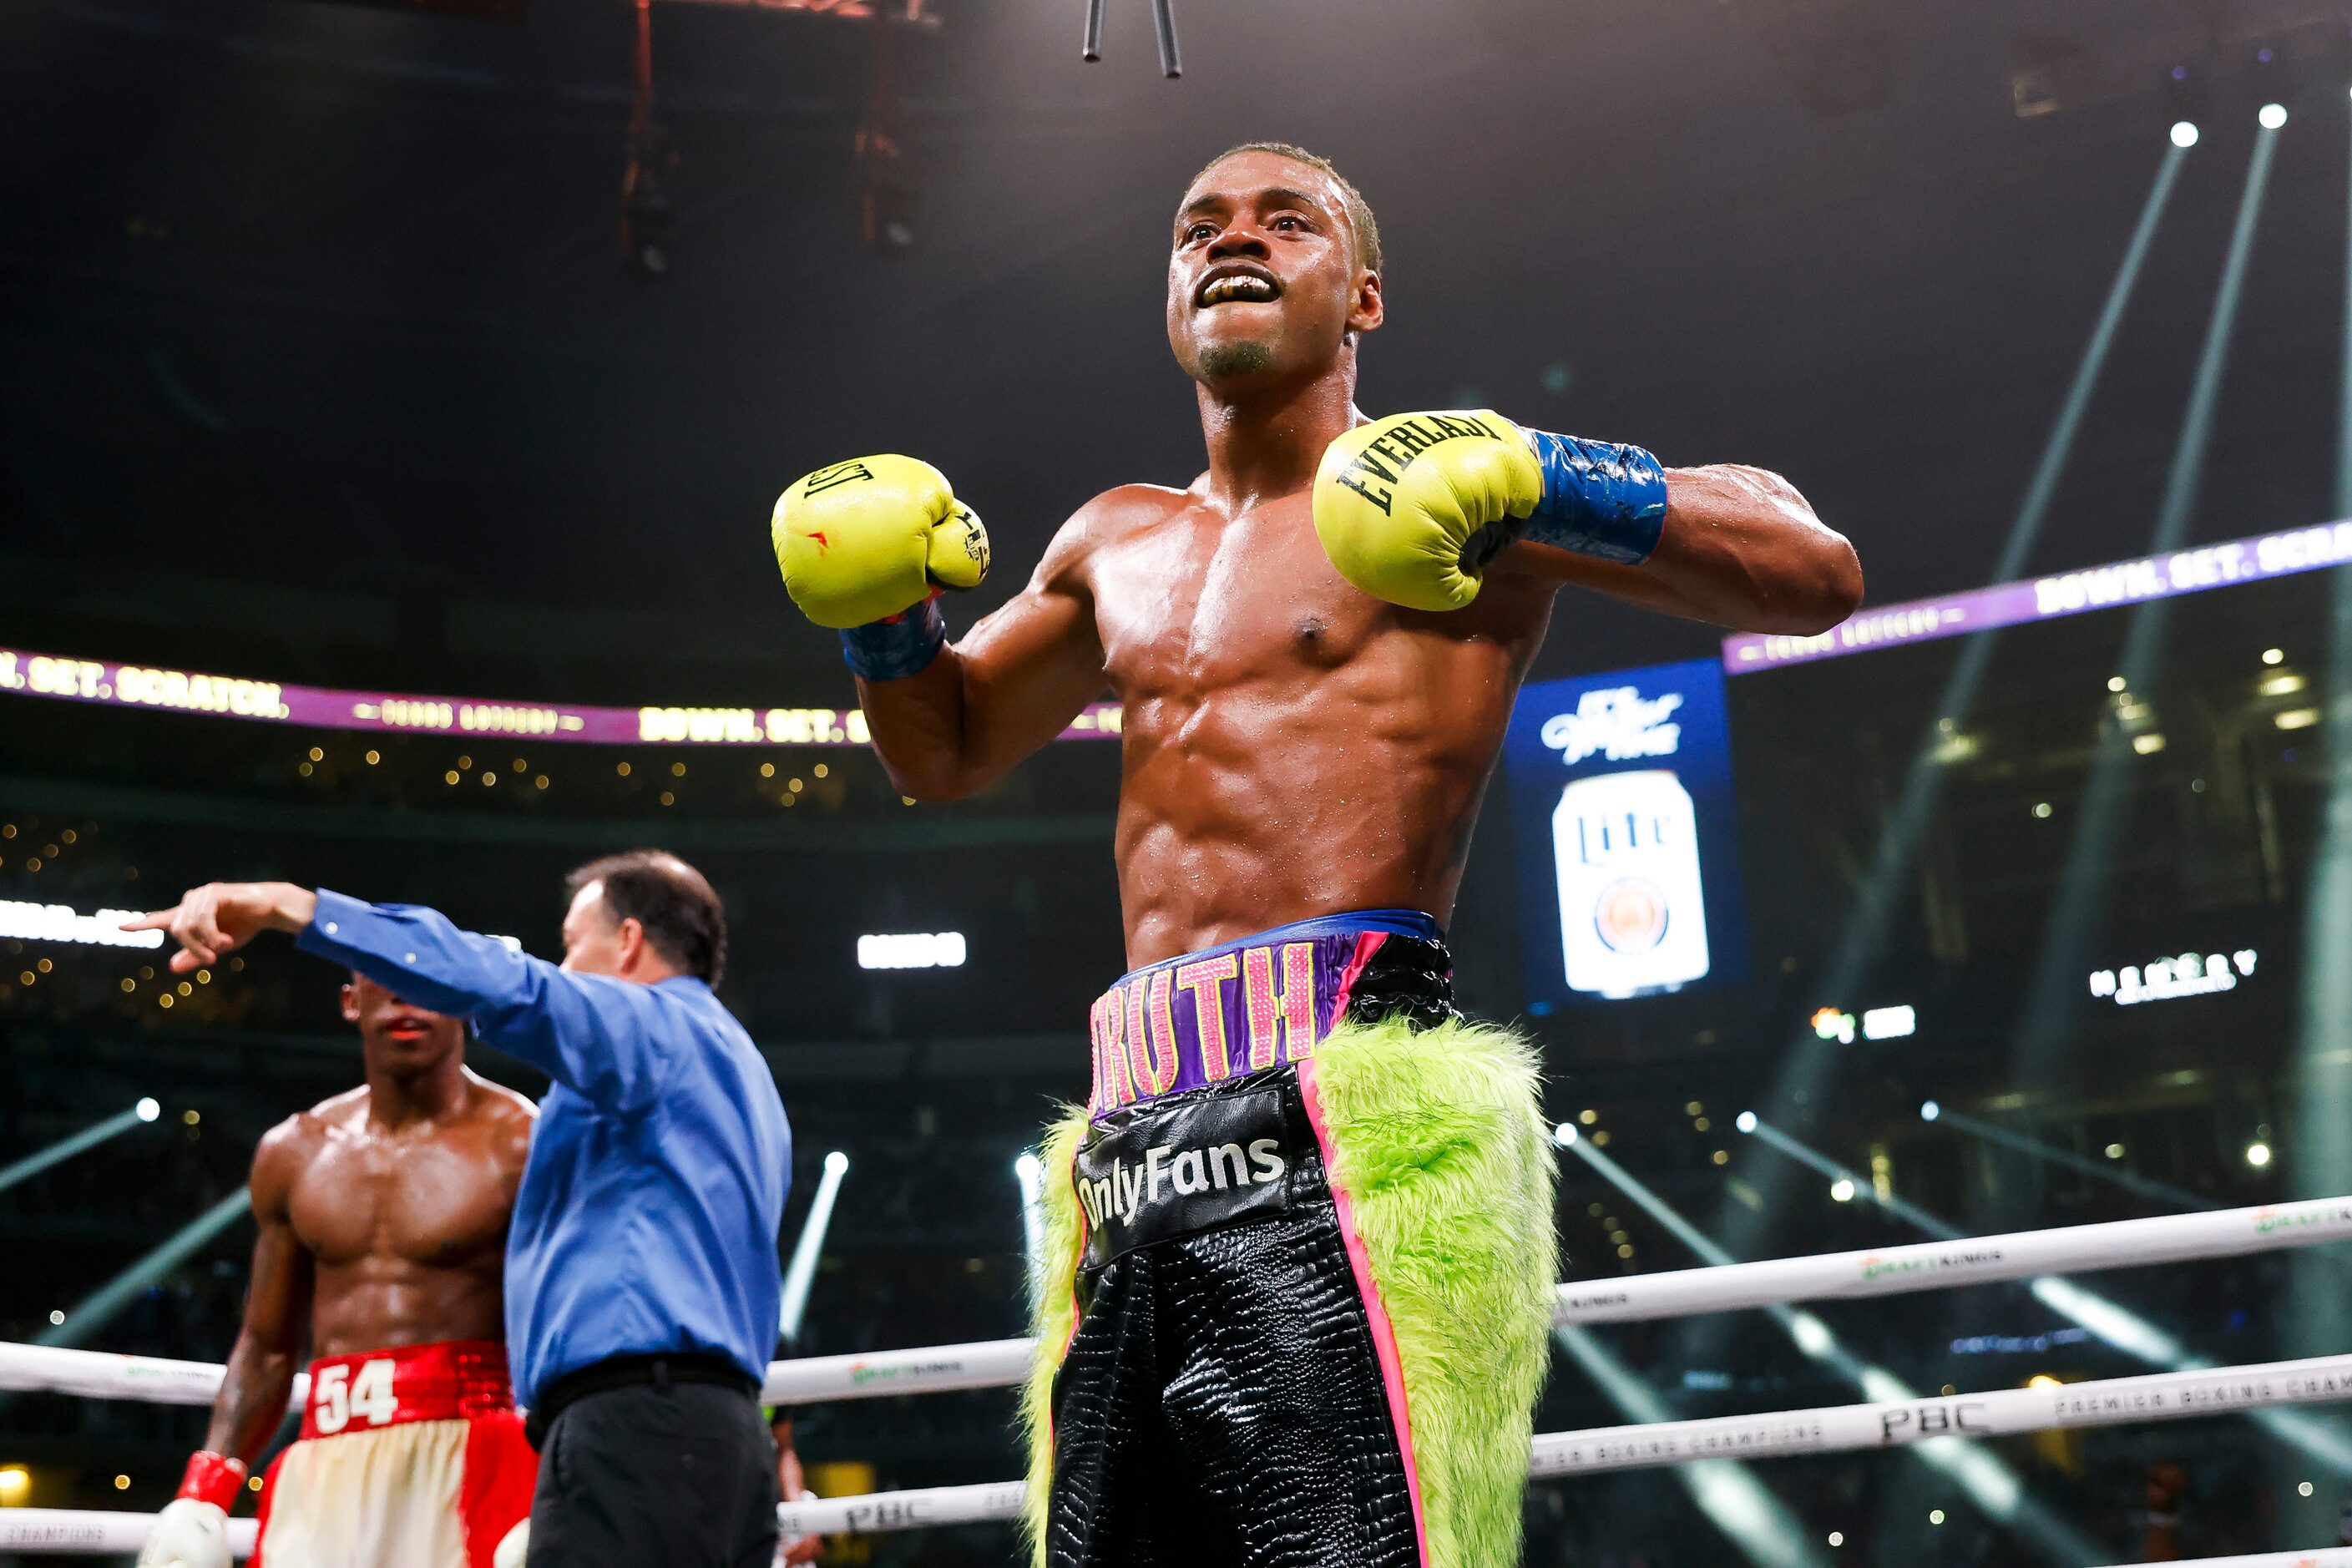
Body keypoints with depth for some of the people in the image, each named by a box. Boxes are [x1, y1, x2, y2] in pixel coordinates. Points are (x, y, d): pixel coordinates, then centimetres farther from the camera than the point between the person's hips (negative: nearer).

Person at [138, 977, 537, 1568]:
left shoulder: (518, 1143, -3)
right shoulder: (294, 1154, 15)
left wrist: (552, 1514, -22)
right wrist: (203, 1494, 10)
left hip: (462, 1458, -5)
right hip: (320, 1468, 5)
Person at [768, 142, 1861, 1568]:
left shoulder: (1434, 498, 5)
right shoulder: (1119, 546, 24)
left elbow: (1817, 575, 0)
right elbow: (941, 752, 38)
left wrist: (1544, 484, -13)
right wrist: (878, 610, 17)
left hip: (1337, 1117, -6)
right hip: (1135, 1151, 6)